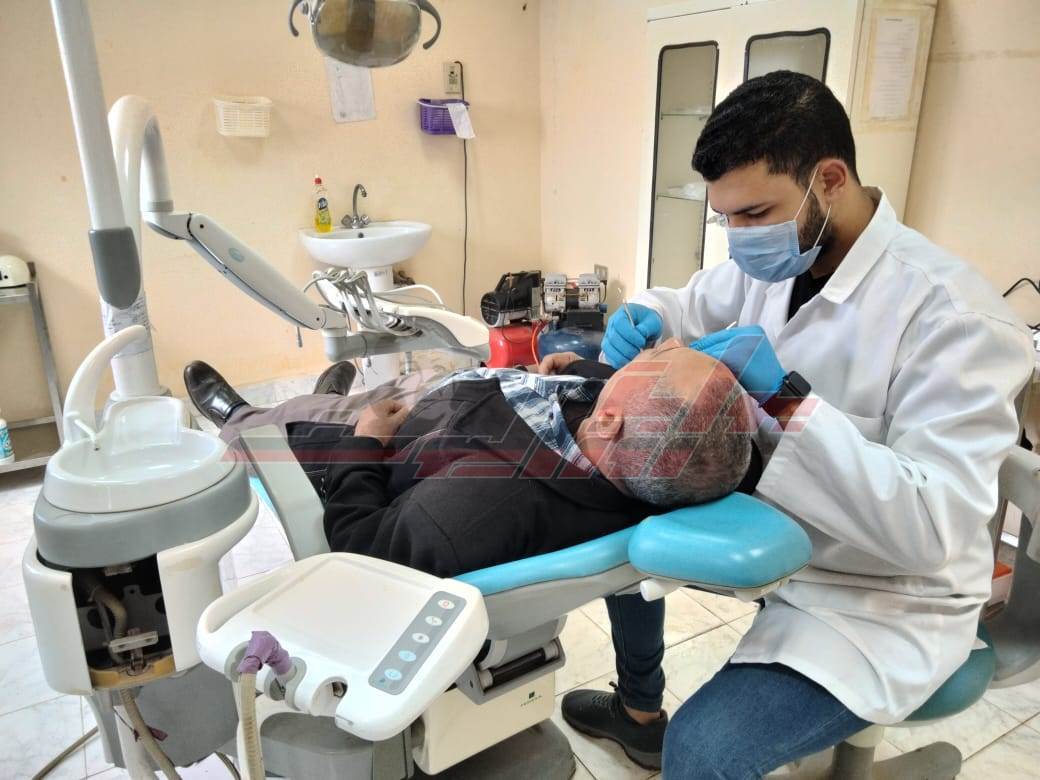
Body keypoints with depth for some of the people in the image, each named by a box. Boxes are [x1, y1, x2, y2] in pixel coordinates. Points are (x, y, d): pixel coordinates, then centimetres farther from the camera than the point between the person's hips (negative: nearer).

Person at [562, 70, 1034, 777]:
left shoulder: (953, 315, -26)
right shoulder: (772, 258, -5)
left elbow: (936, 528, -31)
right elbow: (692, 305, 13)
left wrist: (790, 399, -38)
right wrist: (644, 319, -12)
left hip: (881, 602, -7)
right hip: (773, 531, 8)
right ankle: (639, 711, 35)